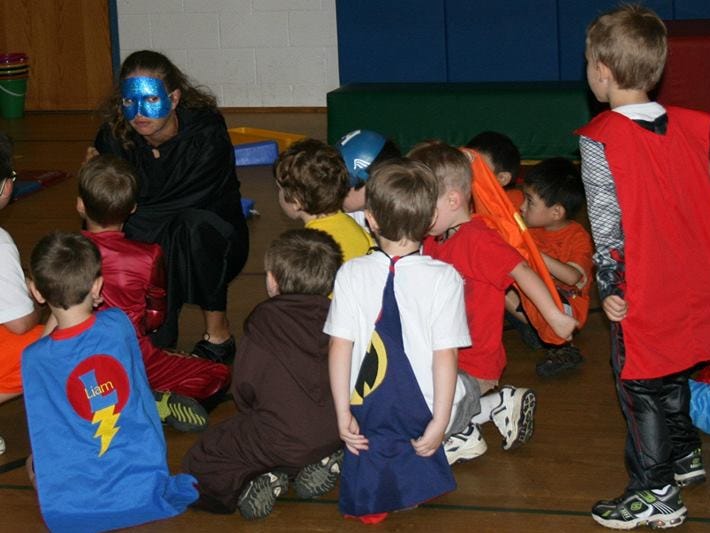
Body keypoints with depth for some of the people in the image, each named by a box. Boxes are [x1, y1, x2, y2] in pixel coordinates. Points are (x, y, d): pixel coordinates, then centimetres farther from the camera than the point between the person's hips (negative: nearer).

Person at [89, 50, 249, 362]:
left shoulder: (206, 133, -21)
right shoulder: (115, 137, -11)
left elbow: (188, 202, -27)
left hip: (213, 241, -2)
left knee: (192, 225, -37)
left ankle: (217, 335, -18)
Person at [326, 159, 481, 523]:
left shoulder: (351, 274, -6)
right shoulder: (443, 278, -12)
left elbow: (340, 348, -8)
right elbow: (445, 355, -13)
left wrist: (343, 414, -2)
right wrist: (439, 424, -8)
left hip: (367, 411, 2)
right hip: (422, 411, -2)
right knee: (467, 389, 31)